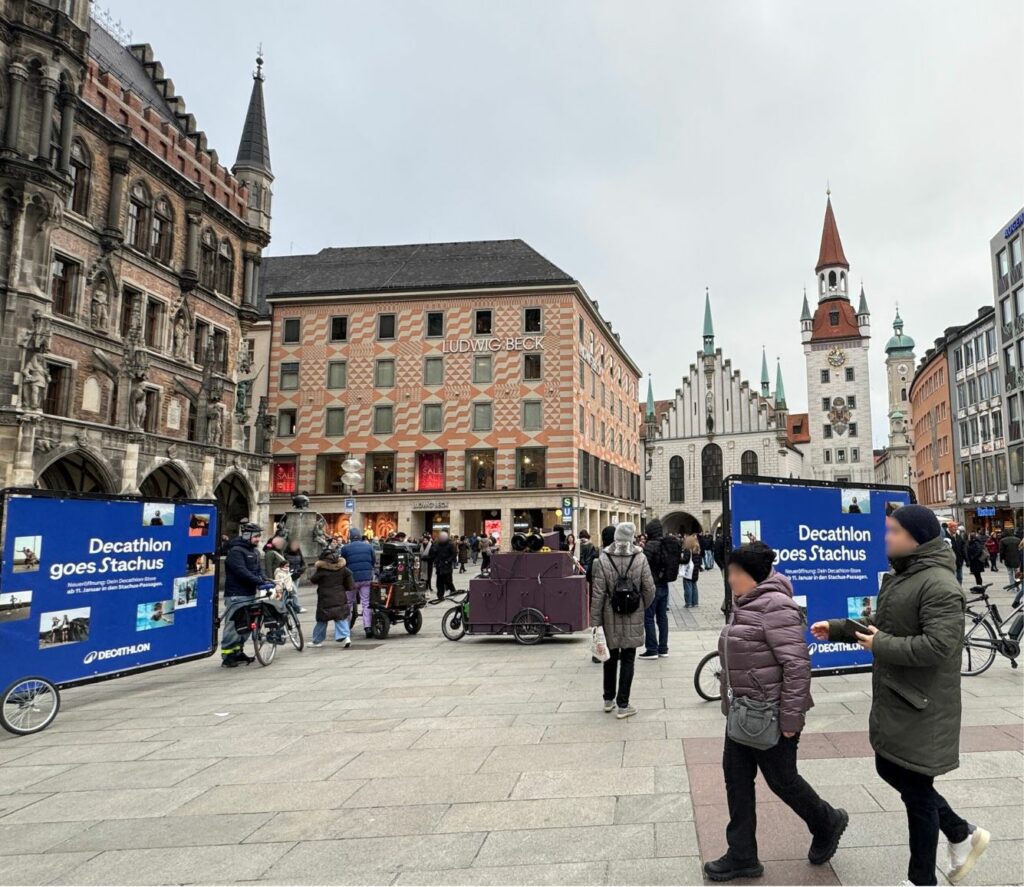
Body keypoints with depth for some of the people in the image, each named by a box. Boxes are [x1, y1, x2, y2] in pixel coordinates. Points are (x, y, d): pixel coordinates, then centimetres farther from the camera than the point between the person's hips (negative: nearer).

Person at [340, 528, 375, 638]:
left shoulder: (345, 548, -1)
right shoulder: (369, 546, 5)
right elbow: (373, 561, 11)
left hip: (352, 578, -1)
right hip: (367, 578, 1)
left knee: (348, 603, 15)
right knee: (366, 603, 1)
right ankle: (368, 627, -9)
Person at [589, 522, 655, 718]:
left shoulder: (603, 559, -9)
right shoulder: (640, 558, -9)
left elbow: (597, 593, -9)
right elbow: (649, 589, -5)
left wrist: (594, 620, -3)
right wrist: (643, 606, 14)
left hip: (610, 616, 1)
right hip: (633, 617, -1)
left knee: (611, 657, 17)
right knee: (627, 659, 7)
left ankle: (608, 699, 30)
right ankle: (622, 705, 9)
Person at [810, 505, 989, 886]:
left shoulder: (938, 584, -23)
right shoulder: (899, 576, 10)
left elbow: (939, 646, -31)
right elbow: (880, 623, 19)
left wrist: (881, 646, -22)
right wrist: (837, 628, 9)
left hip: (920, 709, -10)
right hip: (892, 702, 10)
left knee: (916, 790, 5)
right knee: (890, 770, 20)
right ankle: (962, 834, 38)